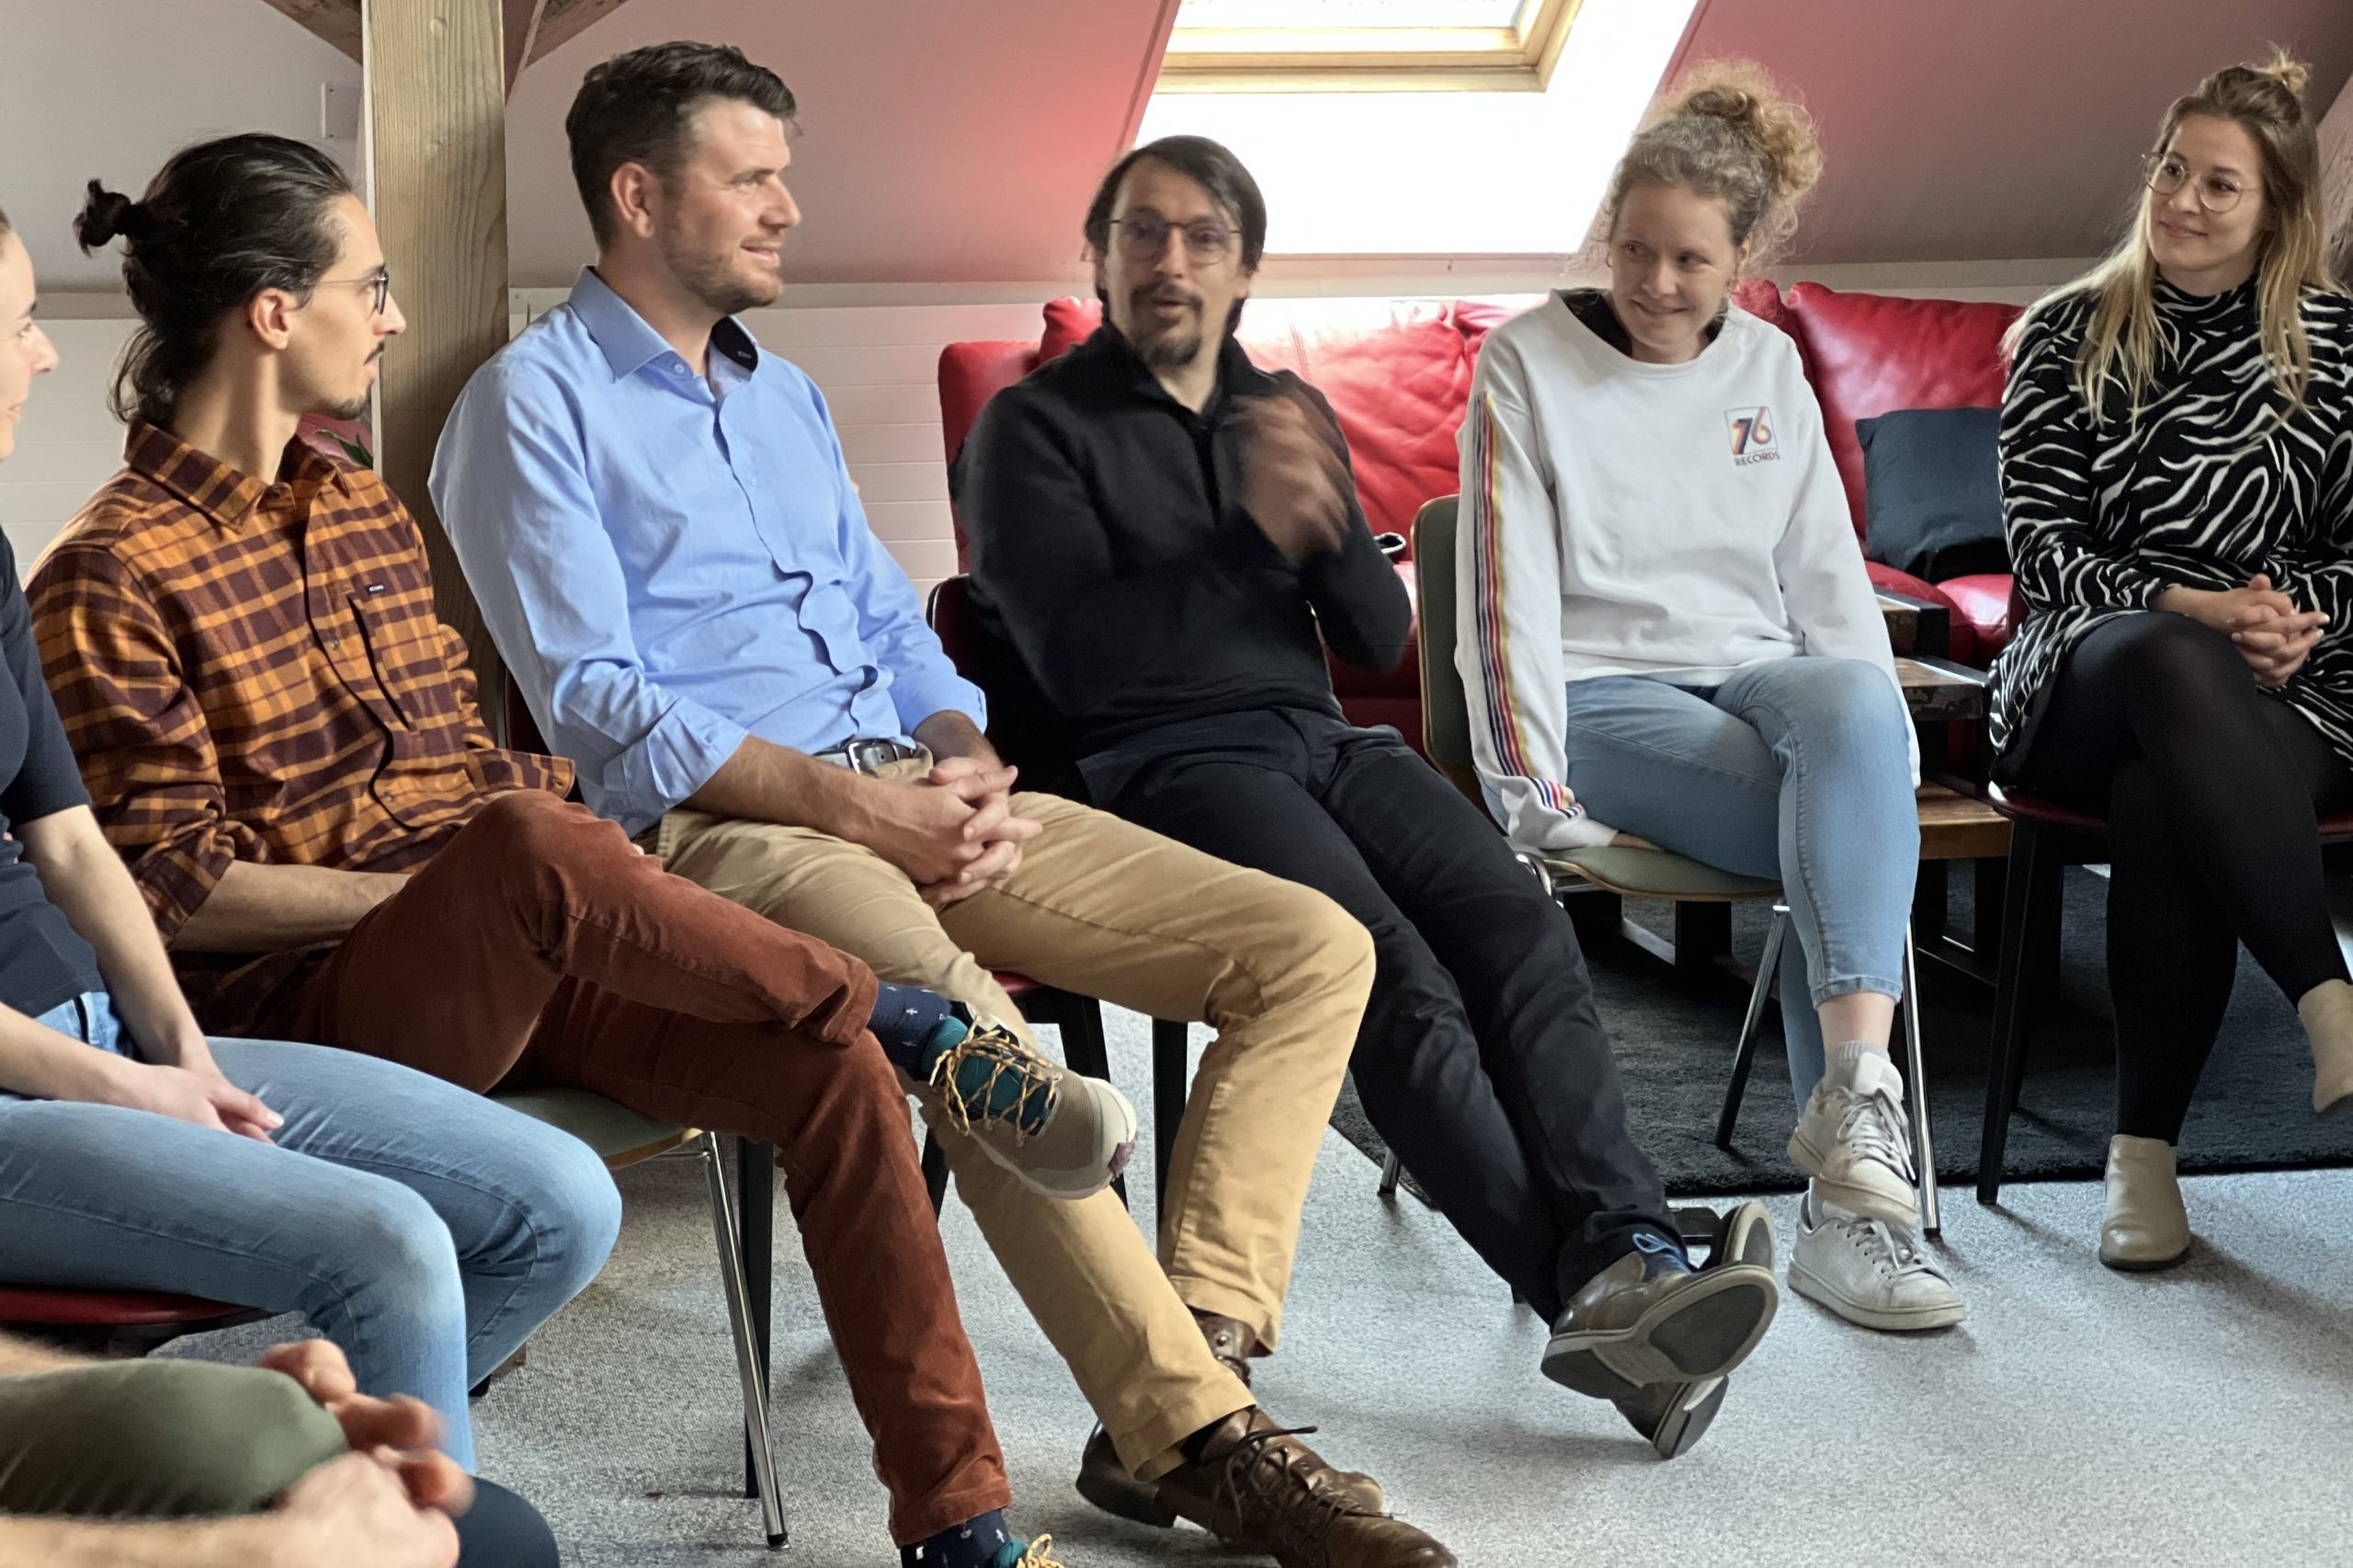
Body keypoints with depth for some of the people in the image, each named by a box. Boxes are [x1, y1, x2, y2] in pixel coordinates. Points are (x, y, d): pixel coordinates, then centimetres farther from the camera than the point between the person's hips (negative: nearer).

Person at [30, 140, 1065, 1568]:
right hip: (315, 1002, -7)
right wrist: (470, 879, -15)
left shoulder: (367, 514, 19)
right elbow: (178, 890, -11)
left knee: (832, 1066, -17)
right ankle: (924, 1031, -18)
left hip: (508, 958, 7)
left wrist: (573, 842, 1)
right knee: (528, 842, -38)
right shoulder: (115, 577, -5)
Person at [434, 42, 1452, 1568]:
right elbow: (593, 704, -9)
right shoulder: (535, 402, 2)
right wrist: (846, 803, -16)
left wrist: (967, 758, 0)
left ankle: (1178, 1385, -18)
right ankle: (1205, 1440, -31)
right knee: (971, 1029, -39)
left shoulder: (785, 396, 26)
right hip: (718, 827, -8)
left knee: (1313, 946, -8)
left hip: (910, 794, 8)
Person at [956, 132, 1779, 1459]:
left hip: (1322, 740, 5)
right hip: (1169, 765, -5)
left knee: (1522, 928, -24)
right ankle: (1593, 1295, -35)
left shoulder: (1287, 411, 22)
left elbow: (1382, 638, 15)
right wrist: (1254, 533, -14)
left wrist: (1327, 514, -5)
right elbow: (1077, 656, -9)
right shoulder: (1035, 429, 6)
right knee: (1398, 979, -30)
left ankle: (1628, 1259, -37)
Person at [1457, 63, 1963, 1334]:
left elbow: (1826, 569, 14)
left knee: (1856, 703, -35)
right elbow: (1509, 589, -5)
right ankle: (1848, 1188, -35)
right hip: (1605, 694, -3)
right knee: (1842, 837, -31)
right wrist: (1532, 789, -14)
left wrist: (1888, 741, 0)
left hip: (1756, 673, 4)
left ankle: (1852, 1098, -43)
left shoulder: (1767, 369, 15)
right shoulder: (1529, 363, 1)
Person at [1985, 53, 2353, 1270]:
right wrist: (2188, 608, -15)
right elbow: (2042, 545, 1)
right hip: (2083, 679, 0)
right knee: (2174, 659, -40)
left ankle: (2144, 1154, -33)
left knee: (2165, 797, -37)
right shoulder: (2067, 337, 10)